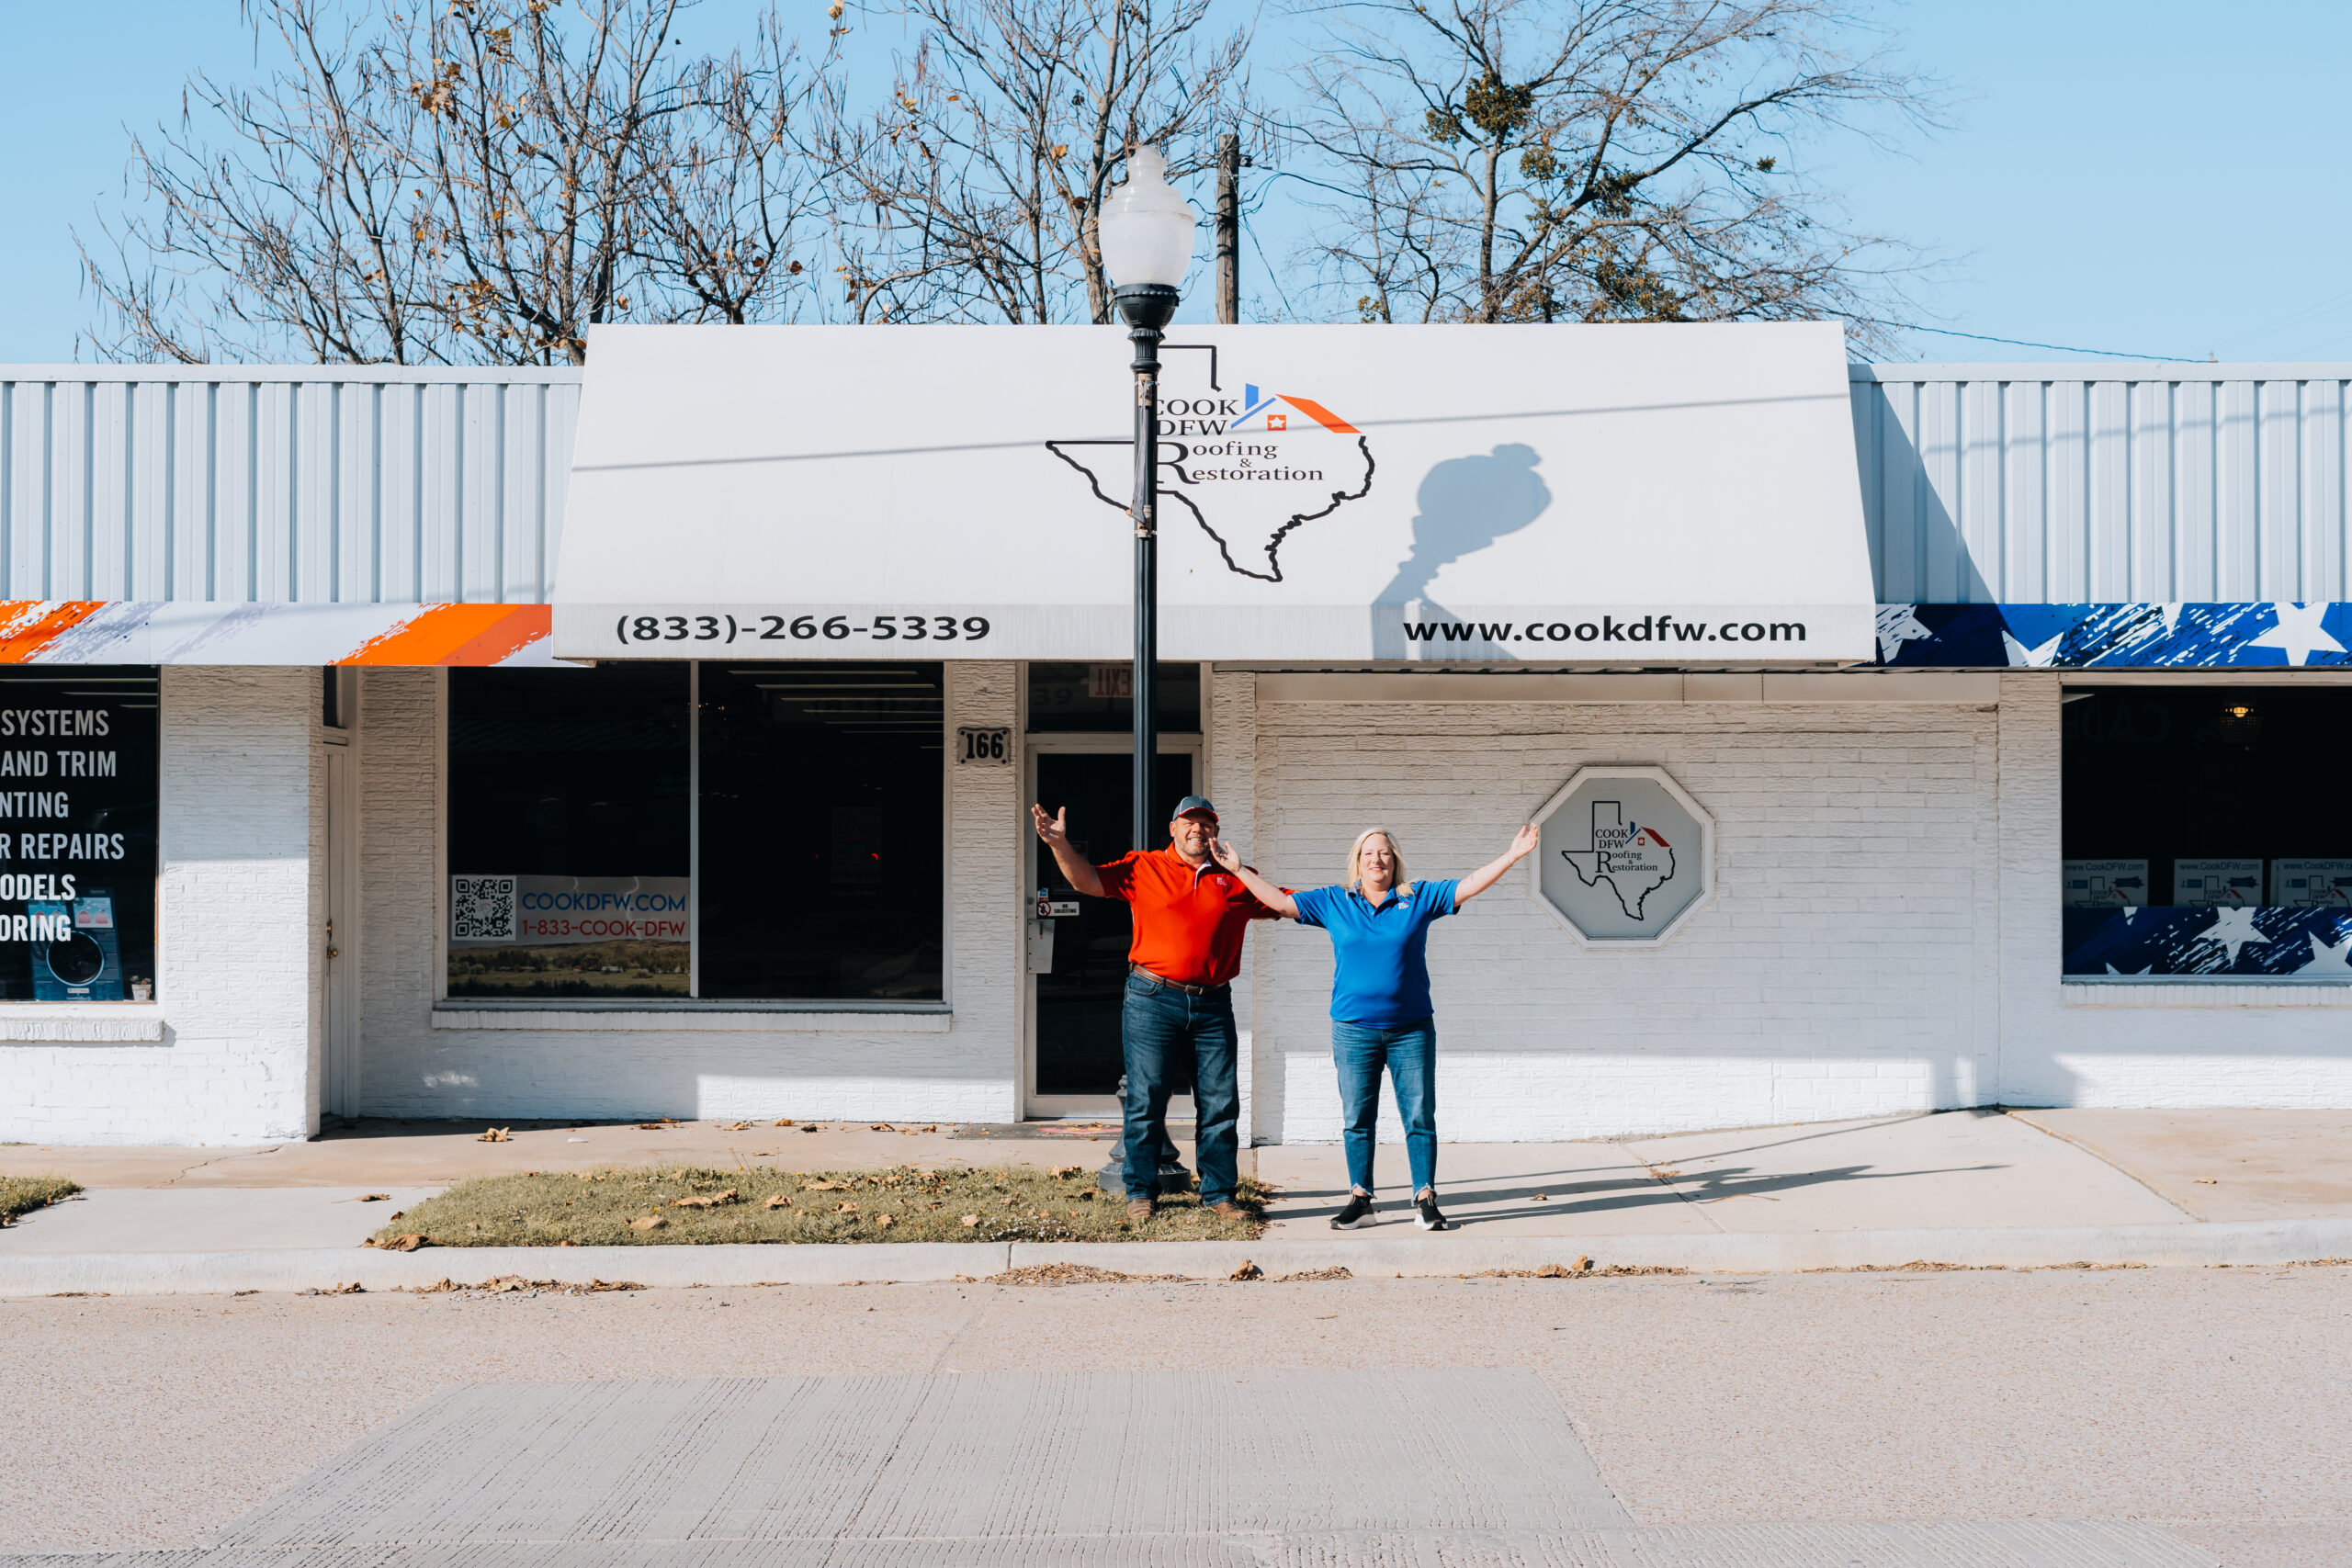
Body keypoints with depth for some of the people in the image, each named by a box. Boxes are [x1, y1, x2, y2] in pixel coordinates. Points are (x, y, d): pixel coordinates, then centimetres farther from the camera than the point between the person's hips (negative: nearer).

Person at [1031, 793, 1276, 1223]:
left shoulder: (1235, 880, 11)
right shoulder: (1143, 868, 5)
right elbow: (1088, 880, -2)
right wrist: (1059, 845, -17)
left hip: (1213, 1006, 2)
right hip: (1154, 1000, -2)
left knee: (1220, 1104, 4)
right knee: (1145, 1101, 1)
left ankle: (1219, 1194, 15)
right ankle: (1141, 1192, 12)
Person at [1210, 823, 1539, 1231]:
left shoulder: (1419, 898, 4)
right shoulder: (1332, 902, 6)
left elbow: (1470, 886, 2)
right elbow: (1280, 901, 10)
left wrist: (1511, 856, -7)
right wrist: (1239, 870, 7)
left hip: (1411, 1029, 0)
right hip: (1354, 1029, 0)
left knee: (1420, 1117, 0)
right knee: (1357, 1120, 4)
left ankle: (1425, 1201, 5)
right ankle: (1360, 1200, 11)